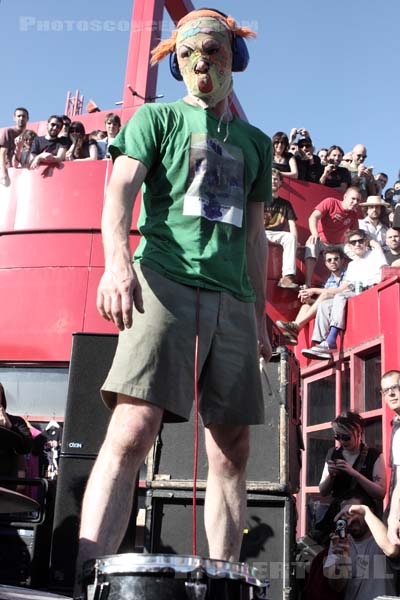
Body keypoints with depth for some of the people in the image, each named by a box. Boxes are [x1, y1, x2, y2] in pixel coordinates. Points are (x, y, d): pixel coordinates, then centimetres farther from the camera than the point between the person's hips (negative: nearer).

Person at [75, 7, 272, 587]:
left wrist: (260, 314, 18)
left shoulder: (256, 142, 25)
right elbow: (120, 189, -3)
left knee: (232, 450, 1)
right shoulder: (158, 118, 13)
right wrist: (117, 260, -23)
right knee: (132, 430, -19)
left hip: (233, 300, 5)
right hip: (165, 281, -4)